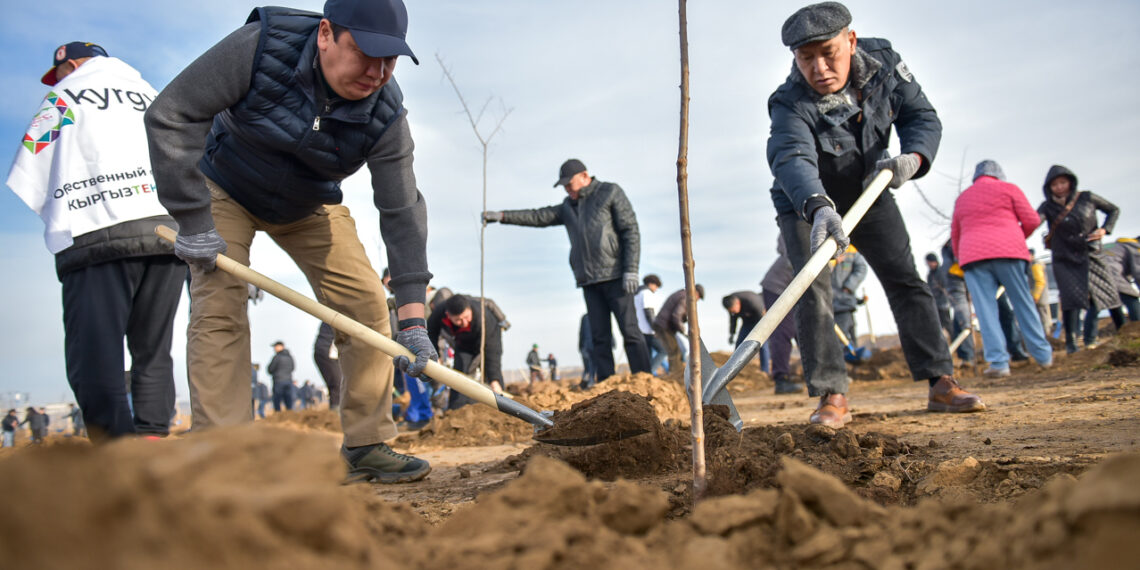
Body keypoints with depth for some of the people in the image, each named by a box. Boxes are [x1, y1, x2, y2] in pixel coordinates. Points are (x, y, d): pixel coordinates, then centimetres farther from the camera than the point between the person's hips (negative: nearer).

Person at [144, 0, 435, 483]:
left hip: (308, 207, 3)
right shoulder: (262, 45, -32)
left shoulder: (385, 114, -24)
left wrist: (412, 316, -30)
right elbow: (171, 114, -28)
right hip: (223, 189, -2)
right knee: (219, 307, -16)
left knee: (366, 305, -6)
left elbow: (401, 211, -24)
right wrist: (193, 220, -30)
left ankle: (366, 446, 2)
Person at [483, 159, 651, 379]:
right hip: (589, 280, 6)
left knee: (630, 331, -9)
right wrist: (501, 216, 7)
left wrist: (631, 270, -13)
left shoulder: (610, 192, 2)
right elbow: (538, 217, 17)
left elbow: (631, 231, -4)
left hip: (614, 275, -6)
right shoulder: (568, 207, 20)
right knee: (599, 336, 1)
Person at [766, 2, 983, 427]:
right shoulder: (790, 104, -31)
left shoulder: (884, 62, -16)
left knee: (905, 280, 0)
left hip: (869, 194, 4)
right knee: (812, 290, -17)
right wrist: (818, 208, -69)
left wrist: (912, 157, -33)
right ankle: (832, 396, -15)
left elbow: (923, 116, -10)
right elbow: (792, 158, -50)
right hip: (806, 205, -3)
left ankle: (940, 382, 6)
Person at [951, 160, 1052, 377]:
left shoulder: (962, 198, 22)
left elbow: (955, 235, 25)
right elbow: (1032, 220, 7)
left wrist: (960, 258, 36)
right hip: (1007, 252, -2)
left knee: (986, 310, -3)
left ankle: (998, 361, -11)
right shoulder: (1008, 189, 12)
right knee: (1023, 304, 7)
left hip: (972, 255, 2)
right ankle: (1043, 355, 13)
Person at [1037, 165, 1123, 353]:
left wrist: (1105, 229, -6)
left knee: (1107, 293, 6)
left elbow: (1114, 210, 10)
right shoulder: (1048, 207, -6)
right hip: (1065, 260, -2)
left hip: (1091, 255, 2)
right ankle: (1071, 341, -15)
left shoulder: (1086, 198, -2)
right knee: (1072, 296, -16)